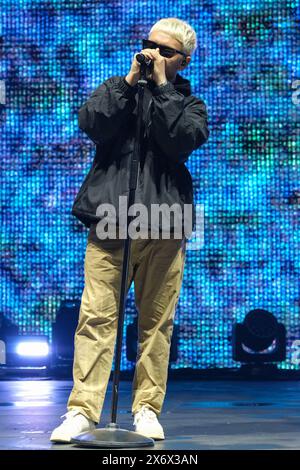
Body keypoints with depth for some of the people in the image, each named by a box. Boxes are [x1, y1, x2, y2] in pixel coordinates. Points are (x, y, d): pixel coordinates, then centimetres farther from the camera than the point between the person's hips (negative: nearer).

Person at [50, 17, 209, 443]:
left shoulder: (190, 105, 16)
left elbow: (181, 140, -7)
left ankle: (147, 408, 11)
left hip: (163, 226, 0)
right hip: (109, 220, 0)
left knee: (156, 321, 2)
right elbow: (92, 124, -3)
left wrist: (161, 86, -3)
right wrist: (130, 80, -3)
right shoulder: (116, 90, 18)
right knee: (96, 316, -7)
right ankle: (83, 409, -6)